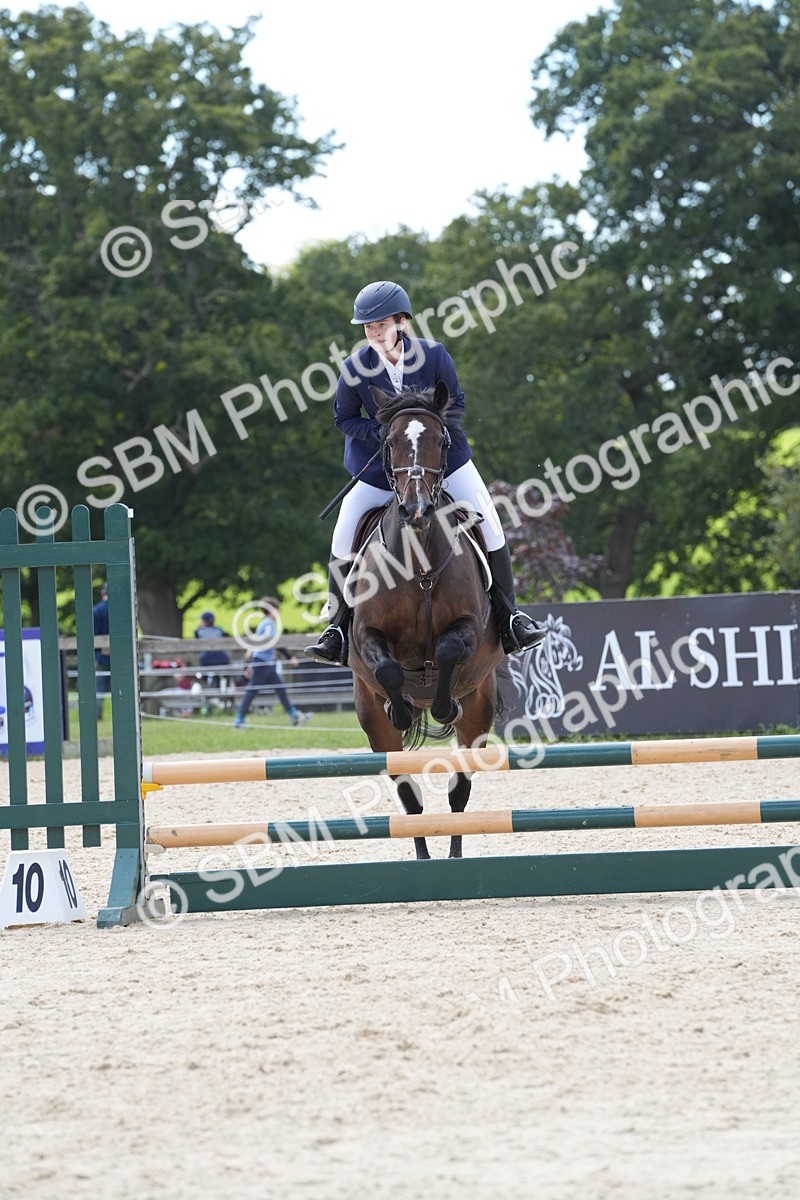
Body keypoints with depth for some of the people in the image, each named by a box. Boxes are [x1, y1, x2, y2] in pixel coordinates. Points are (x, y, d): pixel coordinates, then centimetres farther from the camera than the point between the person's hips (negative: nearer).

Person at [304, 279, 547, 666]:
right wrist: (381, 432, -19)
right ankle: (338, 628, 5)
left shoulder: (433, 355, -15)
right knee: (343, 537, -11)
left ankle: (509, 617, 9)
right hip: (380, 466, 0)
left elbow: (456, 403, -2)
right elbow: (344, 419, -1)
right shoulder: (355, 368, -14)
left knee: (489, 526, -7)